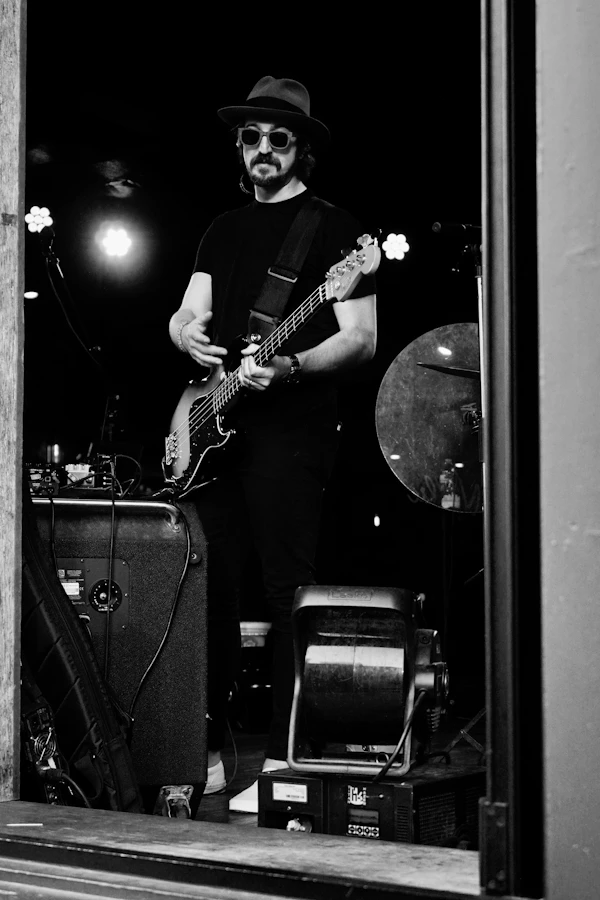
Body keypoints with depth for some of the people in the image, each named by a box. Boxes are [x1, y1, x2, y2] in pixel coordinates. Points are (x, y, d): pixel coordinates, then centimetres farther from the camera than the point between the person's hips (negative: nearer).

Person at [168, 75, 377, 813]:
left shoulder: (333, 227, 3)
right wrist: (191, 335, -8)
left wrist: (289, 366, -21)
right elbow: (186, 315, 16)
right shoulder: (224, 229, 21)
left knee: (289, 594, -7)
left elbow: (361, 340, -5)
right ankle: (207, 753, 15)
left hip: (290, 428, -6)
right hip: (215, 427, 6)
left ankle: (282, 764, -4)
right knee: (213, 589, 6)